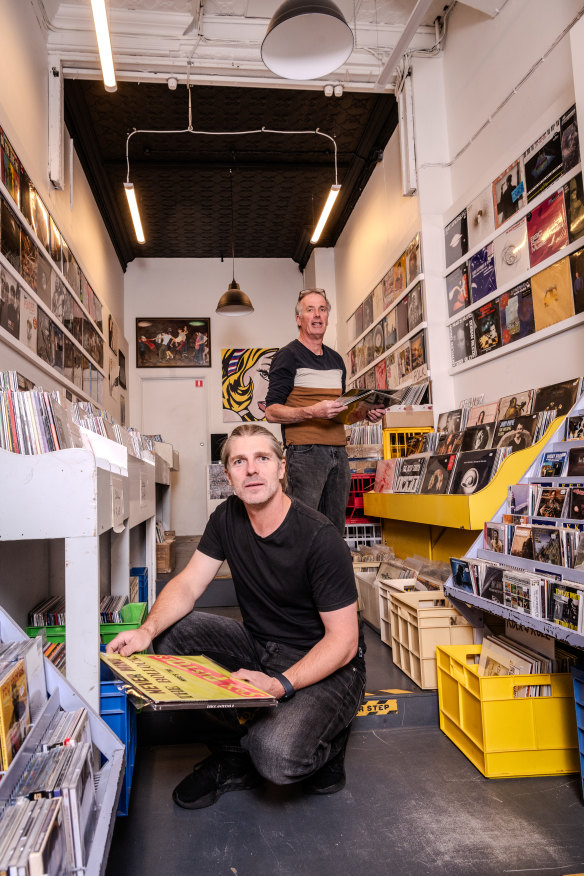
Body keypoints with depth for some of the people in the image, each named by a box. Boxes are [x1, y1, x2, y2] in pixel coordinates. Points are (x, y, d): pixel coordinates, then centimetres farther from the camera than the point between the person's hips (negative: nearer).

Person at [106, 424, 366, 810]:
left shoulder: (320, 538, -23)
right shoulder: (228, 517, -2)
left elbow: (343, 640, -21)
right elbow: (188, 584, -4)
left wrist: (280, 685, -34)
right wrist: (147, 630, -25)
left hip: (326, 665, -6)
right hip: (259, 646, 7)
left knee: (276, 757, -32)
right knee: (172, 632, -12)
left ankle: (326, 741, 7)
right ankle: (233, 754, 3)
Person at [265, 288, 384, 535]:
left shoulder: (336, 360, 20)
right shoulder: (288, 356, -1)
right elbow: (272, 412, -8)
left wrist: (365, 412, 8)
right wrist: (312, 412, -22)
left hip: (338, 450, 7)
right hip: (305, 451, -6)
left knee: (335, 530, 9)